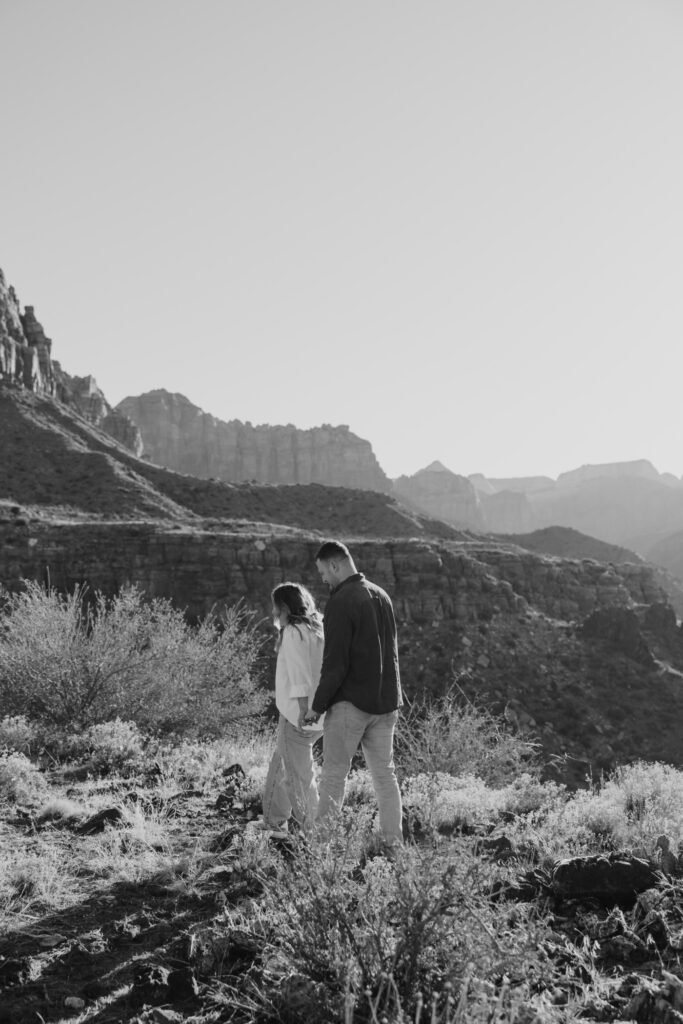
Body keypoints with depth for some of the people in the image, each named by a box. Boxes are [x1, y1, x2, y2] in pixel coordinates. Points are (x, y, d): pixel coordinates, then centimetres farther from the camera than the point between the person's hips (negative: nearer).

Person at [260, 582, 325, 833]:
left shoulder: (293, 633, -12)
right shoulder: (317, 630, 12)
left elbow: (299, 672, -19)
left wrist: (303, 708, -22)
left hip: (297, 715, -9)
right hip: (318, 714, 9)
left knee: (298, 774, -1)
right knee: (279, 765, 21)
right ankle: (274, 820, 29)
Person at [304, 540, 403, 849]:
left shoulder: (341, 601, -15)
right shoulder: (381, 596, 10)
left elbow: (335, 662, -17)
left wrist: (317, 705, -9)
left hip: (350, 702, -7)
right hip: (385, 702, 7)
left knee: (333, 776, 1)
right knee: (385, 774, 12)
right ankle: (394, 842, 15)